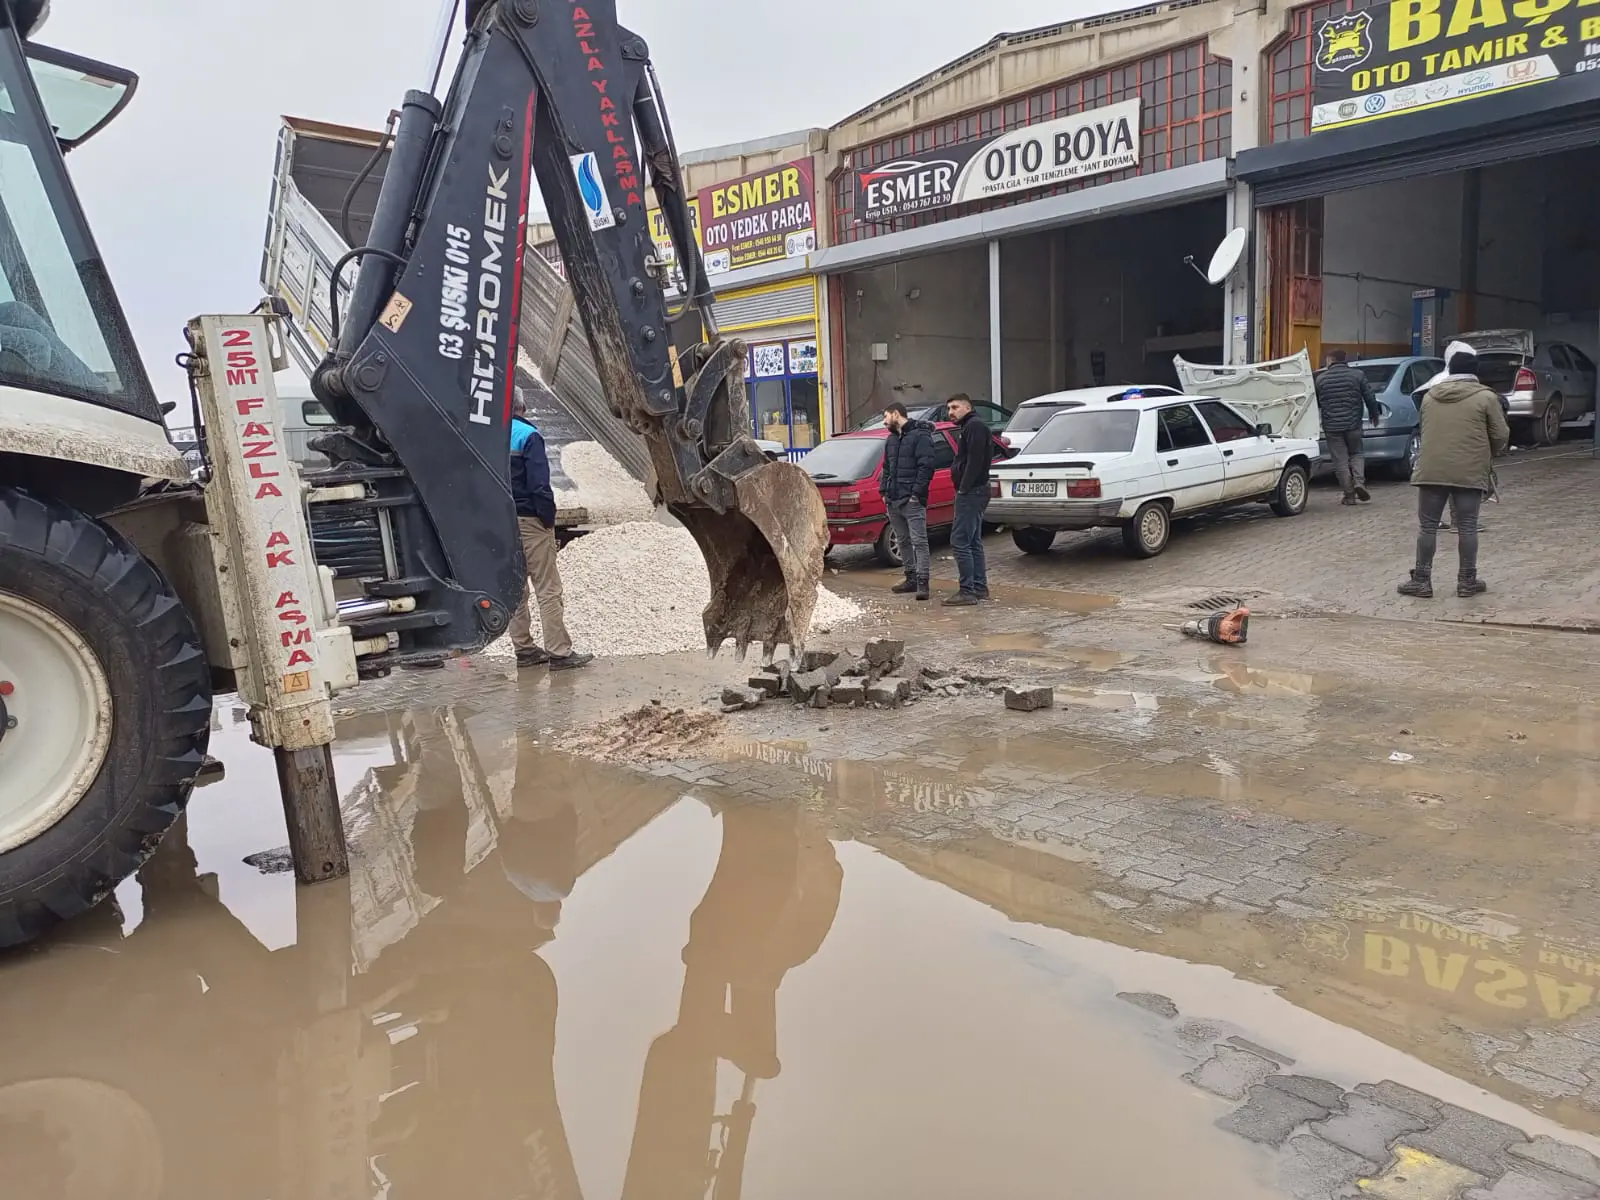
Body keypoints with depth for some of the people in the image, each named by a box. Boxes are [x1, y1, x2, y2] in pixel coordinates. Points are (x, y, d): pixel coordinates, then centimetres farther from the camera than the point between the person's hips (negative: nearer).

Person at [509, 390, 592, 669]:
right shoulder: (528, 435, -11)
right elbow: (539, 484, -17)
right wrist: (548, 518, -10)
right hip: (528, 520, -7)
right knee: (548, 588, -3)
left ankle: (524, 648, 20)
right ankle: (559, 652, -3)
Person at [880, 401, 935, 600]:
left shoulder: (920, 435, -7)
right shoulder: (891, 439, 20)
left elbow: (926, 466, -14)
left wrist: (917, 493, -18)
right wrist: (885, 492, 13)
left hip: (912, 500, -9)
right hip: (893, 501, 9)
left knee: (919, 541, -8)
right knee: (903, 541, 12)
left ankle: (922, 582, -9)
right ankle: (911, 579, 20)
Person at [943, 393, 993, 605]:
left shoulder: (975, 426, -12)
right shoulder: (968, 428, 21)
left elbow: (975, 460, -22)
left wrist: (964, 488, -21)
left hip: (971, 492, -11)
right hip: (973, 492, 11)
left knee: (960, 540, -11)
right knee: (973, 541, 13)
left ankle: (968, 591, -11)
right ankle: (980, 587, 17)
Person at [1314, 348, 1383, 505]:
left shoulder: (1321, 378, 0)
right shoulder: (1357, 375, 2)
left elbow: (1315, 403, 7)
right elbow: (1370, 397, 4)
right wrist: (1374, 415, 18)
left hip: (1332, 426, -1)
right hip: (1353, 423, 1)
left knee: (1340, 461, 3)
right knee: (1356, 454, 19)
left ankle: (1349, 495, 4)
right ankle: (1359, 481, -5)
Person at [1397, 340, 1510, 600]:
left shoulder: (1430, 395, 8)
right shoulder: (1485, 397, -2)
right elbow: (1501, 436, 2)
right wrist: (1491, 453, 21)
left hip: (1431, 470, 2)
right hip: (1470, 472, -2)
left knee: (1427, 526, 6)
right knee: (1467, 527, 5)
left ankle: (1421, 581, 9)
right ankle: (1467, 581, 12)